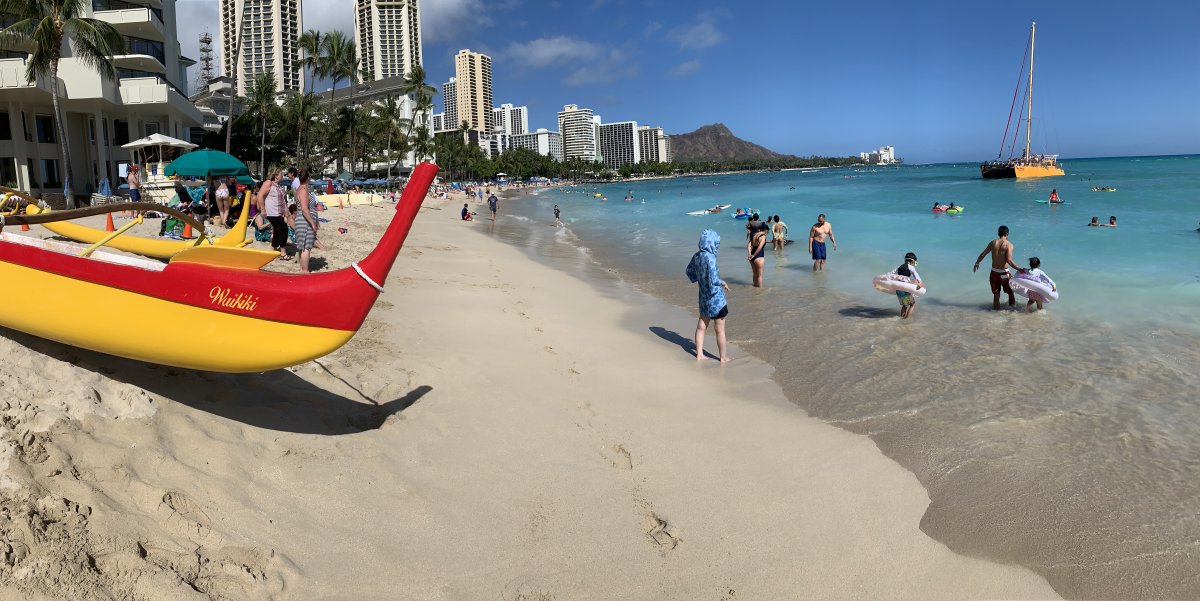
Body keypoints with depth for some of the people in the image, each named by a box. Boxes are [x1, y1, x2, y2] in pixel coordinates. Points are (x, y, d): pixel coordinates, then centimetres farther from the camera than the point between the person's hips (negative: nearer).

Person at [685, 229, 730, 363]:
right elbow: (713, 280, -28)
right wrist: (723, 283, -9)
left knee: (701, 327, 18)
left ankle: (699, 354, 26)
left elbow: (689, 271, 15)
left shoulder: (697, 256, -1)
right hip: (716, 299, -7)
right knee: (720, 330, 7)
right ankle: (723, 357, 19)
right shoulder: (710, 258, -24)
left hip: (703, 297, 7)